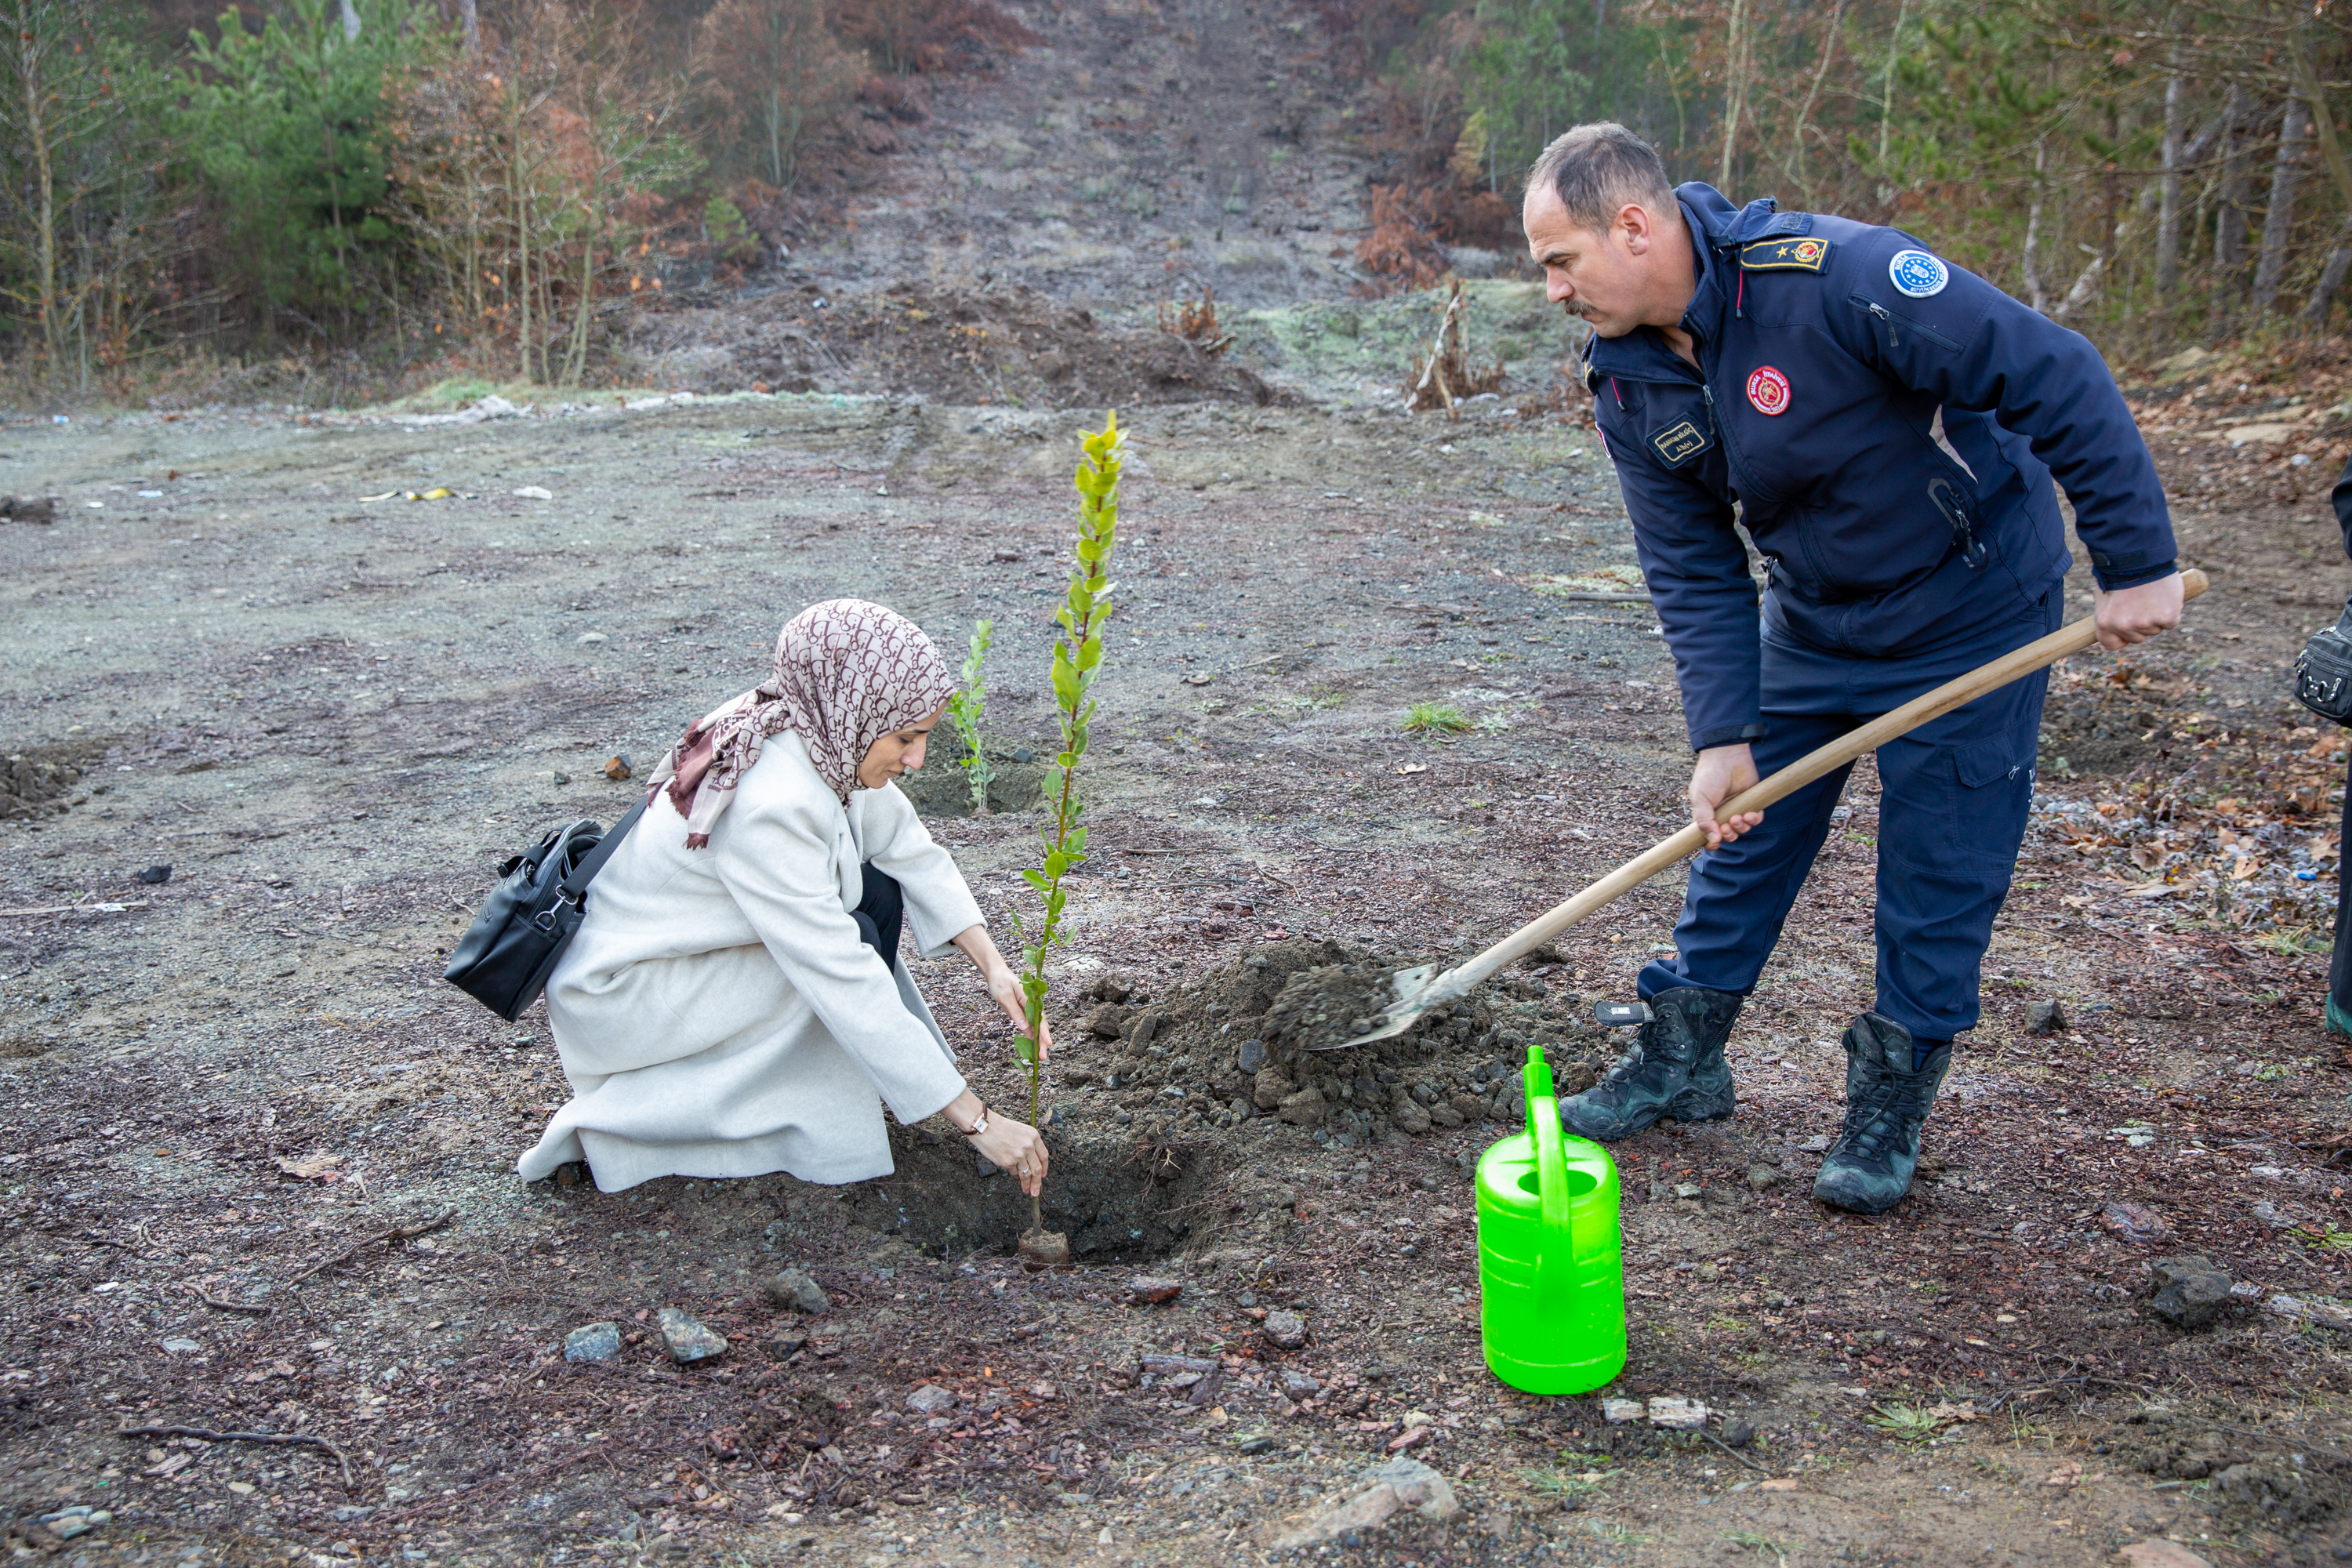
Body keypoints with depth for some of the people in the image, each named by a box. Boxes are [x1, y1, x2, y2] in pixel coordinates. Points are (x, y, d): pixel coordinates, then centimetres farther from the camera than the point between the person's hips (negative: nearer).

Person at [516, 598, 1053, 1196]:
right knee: (851, 941, -17)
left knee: (876, 894, -2)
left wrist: (993, 965, -10)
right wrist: (977, 1119, -29)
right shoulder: (769, 804, -33)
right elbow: (847, 983, -33)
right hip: (618, 994, -8)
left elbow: (913, 854, 3)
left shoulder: (827, 742, -9)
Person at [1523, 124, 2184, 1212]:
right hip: (1811, 619, 6)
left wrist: (2136, 564, -26)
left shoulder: (1834, 276, -31)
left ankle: (1891, 1102, 20)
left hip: (1969, 608, -6)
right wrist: (1723, 735, -15)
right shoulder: (1627, 381, -9)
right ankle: (1683, 1059, 28)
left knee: (1939, 874, 2)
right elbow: (1692, 571, -5)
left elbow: (2057, 379, -28)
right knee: (1742, 833, 11)